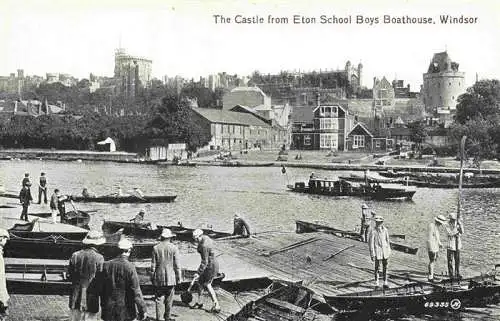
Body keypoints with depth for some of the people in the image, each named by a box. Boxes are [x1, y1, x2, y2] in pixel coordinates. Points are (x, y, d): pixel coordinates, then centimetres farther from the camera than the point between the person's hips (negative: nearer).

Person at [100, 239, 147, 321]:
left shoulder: (106, 265, -2)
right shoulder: (130, 267, -14)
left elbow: (101, 288, 5)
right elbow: (136, 291, -13)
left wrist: (103, 306, 17)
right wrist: (142, 310, -5)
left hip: (109, 311, 4)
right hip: (125, 311, -3)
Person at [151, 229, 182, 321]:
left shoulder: (156, 248, -4)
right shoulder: (174, 248, -7)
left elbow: (153, 265, -1)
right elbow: (177, 265, -5)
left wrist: (152, 276, 9)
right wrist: (178, 277, 4)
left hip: (158, 277, 1)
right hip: (170, 277, -1)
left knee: (158, 298, 11)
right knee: (169, 298, 11)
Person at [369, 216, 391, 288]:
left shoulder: (385, 230, 2)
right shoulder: (373, 232, -13)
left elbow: (387, 241, 12)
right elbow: (371, 243, -11)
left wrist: (389, 251, 12)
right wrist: (372, 254, -13)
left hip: (385, 251, 4)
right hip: (377, 251, -4)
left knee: (385, 267, 8)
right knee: (377, 267, 2)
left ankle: (385, 282, 15)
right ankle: (376, 283, 14)